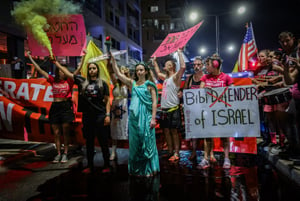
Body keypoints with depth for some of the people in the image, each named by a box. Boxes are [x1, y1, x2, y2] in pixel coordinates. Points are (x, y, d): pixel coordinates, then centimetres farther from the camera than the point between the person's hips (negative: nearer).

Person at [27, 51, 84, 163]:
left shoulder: (69, 81, 1)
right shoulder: (53, 81, 6)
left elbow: (78, 69, -5)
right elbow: (39, 70, 10)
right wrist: (30, 58, 12)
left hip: (66, 107, -3)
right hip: (55, 107, 3)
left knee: (65, 132, 3)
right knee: (56, 133, 7)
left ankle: (65, 154, 13)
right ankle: (58, 154, 18)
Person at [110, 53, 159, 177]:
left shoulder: (149, 85, 2)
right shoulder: (132, 83, 11)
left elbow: (154, 102, -2)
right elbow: (117, 73, 9)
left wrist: (153, 118, -10)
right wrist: (112, 59, 2)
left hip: (146, 116, -4)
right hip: (134, 116, 4)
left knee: (147, 142, 0)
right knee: (134, 142, 9)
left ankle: (149, 169, 12)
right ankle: (136, 169, 22)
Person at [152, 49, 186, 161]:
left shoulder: (175, 77, -6)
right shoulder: (166, 77, 17)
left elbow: (183, 67, -22)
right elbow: (158, 73, 36)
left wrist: (180, 53, -16)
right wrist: (154, 62, 37)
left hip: (173, 109, -8)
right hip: (164, 109, 8)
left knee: (174, 131, -3)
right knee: (166, 131, 10)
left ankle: (176, 154, 5)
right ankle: (170, 152, 20)